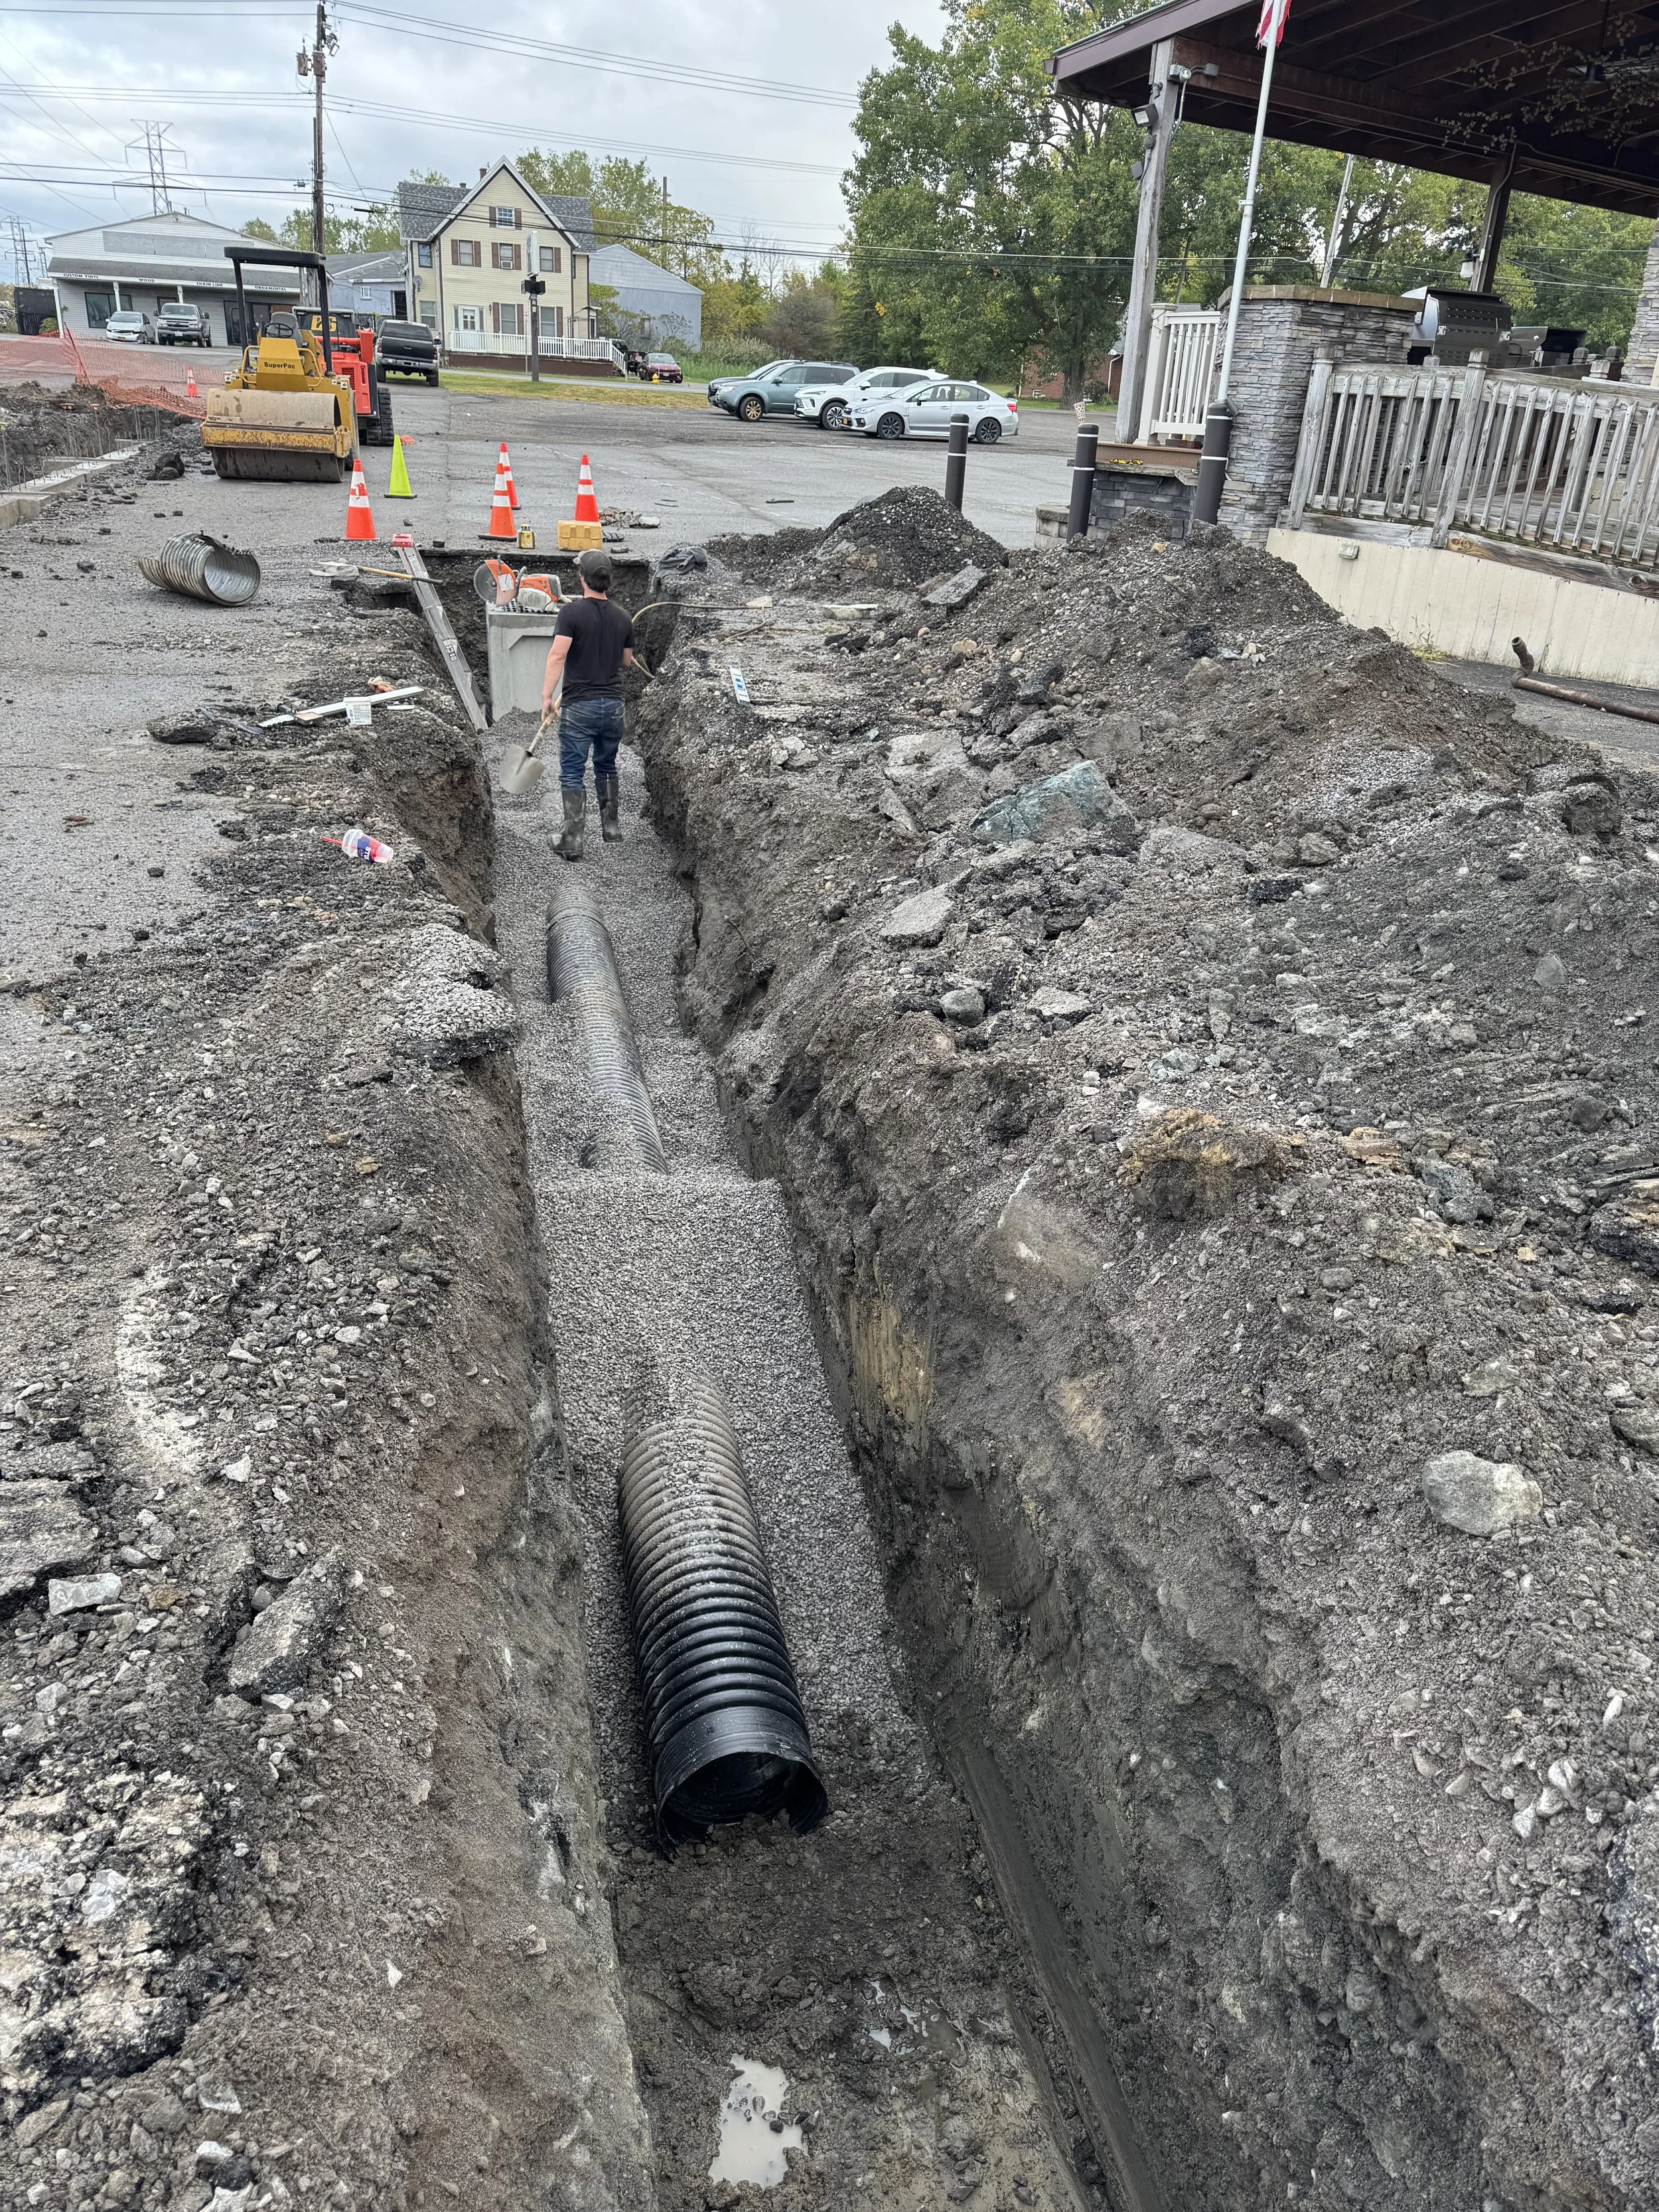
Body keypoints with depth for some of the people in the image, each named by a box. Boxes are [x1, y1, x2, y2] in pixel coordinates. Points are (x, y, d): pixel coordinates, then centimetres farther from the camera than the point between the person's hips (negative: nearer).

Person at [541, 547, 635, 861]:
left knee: (573, 774, -1)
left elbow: (557, 656, -18)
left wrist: (547, 697, -16)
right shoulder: (622, 617, 5)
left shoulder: (572, 612, -10)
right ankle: (611, 828, 28)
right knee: (607, 768, 21)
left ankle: (573, 840, -6)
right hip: (613, 705, 5)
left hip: (579, 706, -5)